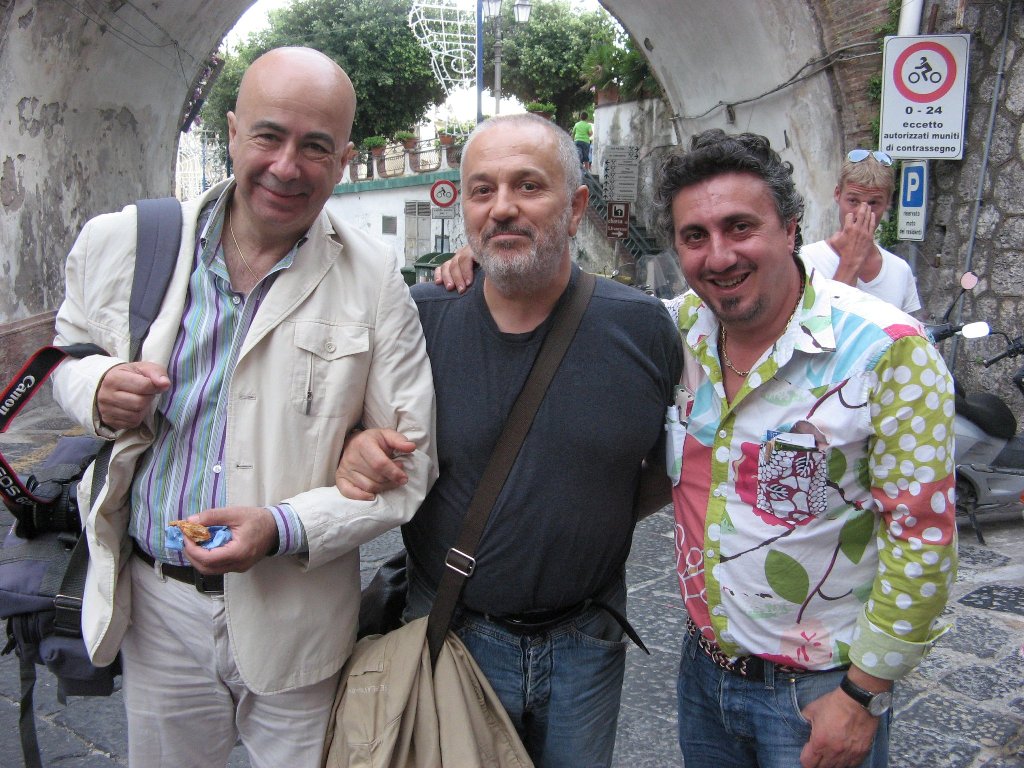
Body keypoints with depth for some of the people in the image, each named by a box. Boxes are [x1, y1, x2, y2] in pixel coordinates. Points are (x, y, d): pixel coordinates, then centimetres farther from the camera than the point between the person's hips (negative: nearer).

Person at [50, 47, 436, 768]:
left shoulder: (374, 279, -11)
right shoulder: (119, 241, -4)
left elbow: (409, 461, -9)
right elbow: (68, 351, 13)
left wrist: (285, 527, -22)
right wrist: (97, 388, -11)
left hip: (296, 620, -2)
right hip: (154, 605, 3)